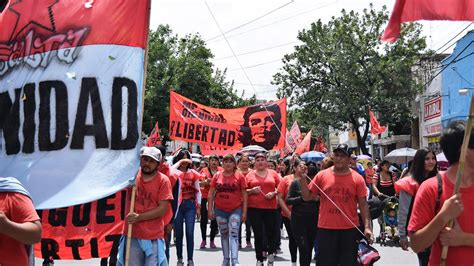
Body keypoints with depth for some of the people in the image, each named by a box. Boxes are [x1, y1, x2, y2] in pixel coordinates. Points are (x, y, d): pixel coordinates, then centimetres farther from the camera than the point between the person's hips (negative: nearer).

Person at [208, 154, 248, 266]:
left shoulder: (239, 176, -2)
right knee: (224, 234, 13)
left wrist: (244, 211, -5)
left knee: (234, 234, -11)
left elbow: (244, 194, -1)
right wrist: (210, 209, 1)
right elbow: (211, 193, 6)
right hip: (220, 210, 3)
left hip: (236, 209, -3)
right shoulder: (217, 176, 3)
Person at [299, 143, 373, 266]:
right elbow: (307, 197, 6)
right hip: (325, 229, 1)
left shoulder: (357, 178, -1)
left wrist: (367, 227, -9)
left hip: (349, 230, -1)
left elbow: (363, 204, -1)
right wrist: (302, 179, -7)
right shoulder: (322, 175, 2)